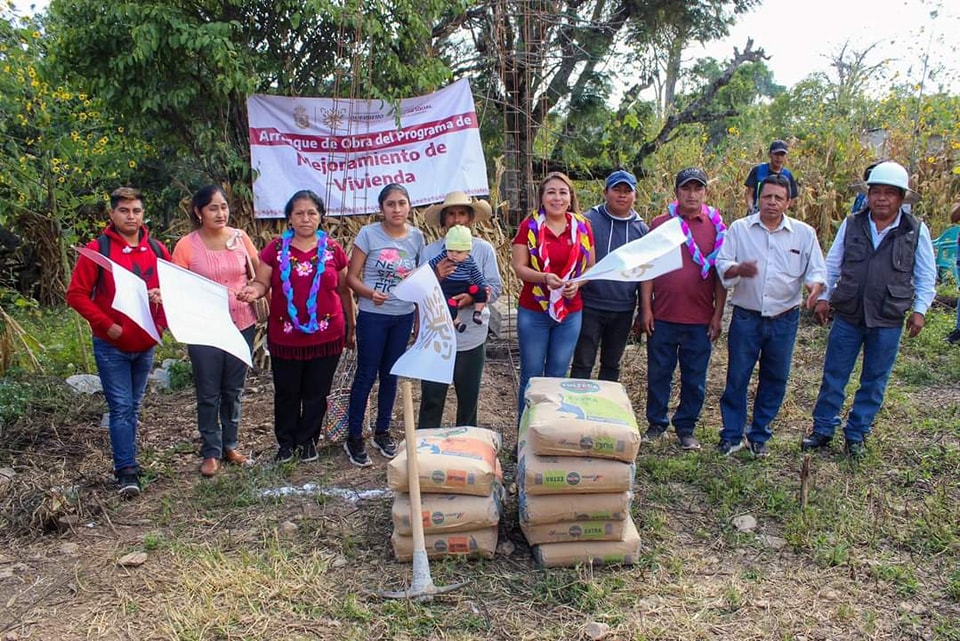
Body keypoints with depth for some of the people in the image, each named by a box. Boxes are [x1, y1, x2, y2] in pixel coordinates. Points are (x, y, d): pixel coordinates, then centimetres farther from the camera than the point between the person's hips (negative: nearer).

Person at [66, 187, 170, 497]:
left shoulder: (157, 250, 5)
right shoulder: (98, 248, -6)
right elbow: (76, 294, -7)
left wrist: (161, 321, -6)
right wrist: (106, 324, -16)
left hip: (145, 345, 4)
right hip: (111, 346, -4)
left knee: (133, 408, 14)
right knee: (121, 408, -5)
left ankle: (126, 461, 26)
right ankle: (127, 471, 1)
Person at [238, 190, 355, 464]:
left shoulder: (333, 250, 1)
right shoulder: (275, 248, 0)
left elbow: (344, 290, 8)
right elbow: (262, 283, 1)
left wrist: (351, 327, 11)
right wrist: (254, 290, -23)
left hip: (326, 335, 0)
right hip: (285, 336, 0)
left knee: (316, 393, 10)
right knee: (286, 393, 11)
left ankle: (307, 440, 29)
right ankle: (286, 441, 30)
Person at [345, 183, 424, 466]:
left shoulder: (416, 237, 2)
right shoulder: (369, 233, -9)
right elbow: (351, 277, -9)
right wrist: (370, 293, -26)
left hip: (404, 317, 4)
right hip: (372, 317, -4)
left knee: (390, 375, 14)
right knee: (366, 375, 2)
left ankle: (382, 431, 30)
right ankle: (354, 437, 15)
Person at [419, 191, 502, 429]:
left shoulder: (484, 249, -1)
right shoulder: (430, 251, 1)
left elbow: (495, 288, -2)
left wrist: (474, 297, -20)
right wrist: (435, 278, -18)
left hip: (471, 337, 0)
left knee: (468, 399, 13)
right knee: (431, 399, 4)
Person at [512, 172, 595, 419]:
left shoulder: (582, 227, 3)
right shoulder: (529, 226, -4)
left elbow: (590, 266, 8)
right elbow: (519, 267, -8)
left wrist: (577, 283, -12)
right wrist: (545, 278, -25)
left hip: (571, 313, 2)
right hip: (533, 312, -2)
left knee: (558, 375, 12)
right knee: (531, 375, 6)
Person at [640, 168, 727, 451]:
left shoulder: (717, 226, 3)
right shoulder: (660, 223, 2)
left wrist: (718, 315, -1)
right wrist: (646, 308, -4)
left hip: (700, 319, 0)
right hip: (663, 316, 0)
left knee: (694, 378, 9)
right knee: (658, 374, 10)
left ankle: (686, 427, 23)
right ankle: (656, 423, 25)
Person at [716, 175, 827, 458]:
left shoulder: (804, 233, 3)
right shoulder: (739, 228, 0)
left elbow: (816, 271, 3)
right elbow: (722, 265, -4)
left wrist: (815, 287, -20)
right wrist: (739, 269, -27)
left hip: (784, 320, 2)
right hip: (746, 317, -1)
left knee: (775, 379, 10)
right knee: (737, 378, 3)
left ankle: (759, 435, 25)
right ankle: (732, 435, 16)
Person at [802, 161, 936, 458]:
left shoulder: (916, 231, -2)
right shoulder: (851, 225, 1)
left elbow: (926, 276, 5)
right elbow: (832, 264, 10)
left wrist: (919, 309, -1)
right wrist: (824, 297, 8)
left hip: (888, 321, -1)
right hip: (847, 316, 1)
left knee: (874, 381, 10)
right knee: (833, 376, 7)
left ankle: (856, 434, 24)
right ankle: (822, 429, 21)